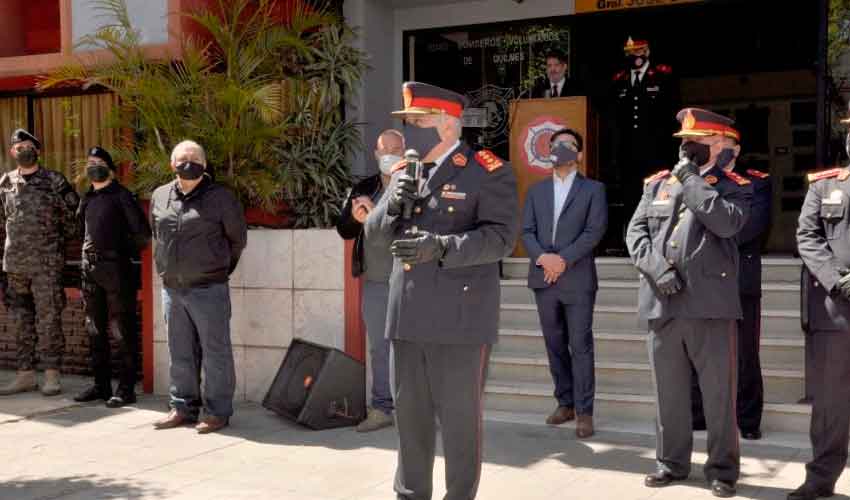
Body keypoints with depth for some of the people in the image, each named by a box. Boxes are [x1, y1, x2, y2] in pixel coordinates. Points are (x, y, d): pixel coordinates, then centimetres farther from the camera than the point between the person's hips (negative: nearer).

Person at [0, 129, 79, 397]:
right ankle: (25, 374, 17)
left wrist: (59, 240, 5)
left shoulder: (54, 181, -1)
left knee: (48, 320, -4)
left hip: (46, 262, -4)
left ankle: (52, 375, 3)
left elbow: (72, 213, 3)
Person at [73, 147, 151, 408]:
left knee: (123, 330, -2)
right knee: (95, 329, 13)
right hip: (90, 268, 8)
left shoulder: (121, 196, -6)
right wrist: (90, 251, 15)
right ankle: (101, 384, 23)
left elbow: (143, 233, -10)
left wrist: (125, 250, 1)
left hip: (116, 268, -8)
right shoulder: (87, 198, 15)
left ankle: (126, 388, 3)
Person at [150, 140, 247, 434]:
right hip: (172, 288, 5)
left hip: (208, 289, -5)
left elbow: (237, 239, 4)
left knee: (215, 353, 0)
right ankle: (183, 407, 25)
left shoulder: (220, 197, -4)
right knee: (180, 354, 14)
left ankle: (217, 412, 9)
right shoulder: (159, 197, 9)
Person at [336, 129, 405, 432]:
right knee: (379, 348, 11)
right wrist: (355, 217, -13)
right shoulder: (364, 189, 12)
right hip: (374, 282, 5)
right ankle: (382, 408, 20)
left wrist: (376, 216, -22)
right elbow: (344, 230, 9)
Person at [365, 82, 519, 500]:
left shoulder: (488, 173, -6)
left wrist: (441, 246, -27)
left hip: (459, 318, -6)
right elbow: (374, 232, 12)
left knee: (460, 416, 5)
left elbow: (502, 236, -16)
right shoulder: (403, 172, 14)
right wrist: (394, 204, -9)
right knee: (409, 412, 15)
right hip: (407, 315, 6)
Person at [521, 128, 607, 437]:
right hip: (543, 279, 4)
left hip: (577, 279, -4)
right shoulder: (536, 190, 15)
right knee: (555, 345, 10)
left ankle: (584, 411, 3)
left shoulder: (593, 189, 5)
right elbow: (527, 231, 5)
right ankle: (565, 403, 20)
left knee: (580, 346, -3)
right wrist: (542, 257, -14)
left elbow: (595, 231, -7)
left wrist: (564, 259, -16)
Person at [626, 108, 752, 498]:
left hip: (711, 304, -3)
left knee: (719, 393, 4)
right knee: (668, 391, 12)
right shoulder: (657, 183, 15)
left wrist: (691, 178, -9)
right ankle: (672, 462, 25)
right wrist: (657, 268, -9)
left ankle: (722, 468, 18)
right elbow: (635, 233, 8)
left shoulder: (734, 186, 5)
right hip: (662, 304, 3)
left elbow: (727, 222, -16)